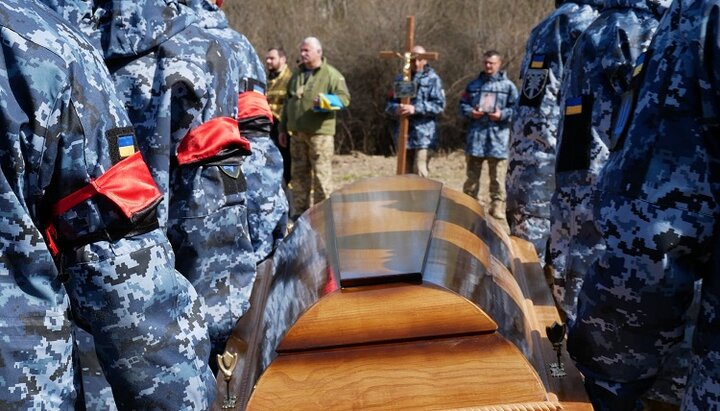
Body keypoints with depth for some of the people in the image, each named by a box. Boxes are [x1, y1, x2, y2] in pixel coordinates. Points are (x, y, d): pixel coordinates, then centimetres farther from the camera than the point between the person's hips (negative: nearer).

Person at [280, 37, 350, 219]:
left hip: (320, 132, -6)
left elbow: (344, 97, -9)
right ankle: (300, 211, 18)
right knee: (299, 173, 9)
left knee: (321, 173, -5)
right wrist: (283, 128, 20)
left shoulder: (331, 74, 0)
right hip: (297, 132, 6)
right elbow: (288, 102, 22)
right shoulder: (297, 73, 19)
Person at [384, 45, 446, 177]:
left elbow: (439, 104, -9)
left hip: (424, 136, -5)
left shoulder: (432, 79, 0)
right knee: (404, 173, 11)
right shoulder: (400, 79, 13)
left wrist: (416, 109, -20)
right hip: (404, 135, 5)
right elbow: (389, 104, 12)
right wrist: (396, 109, -12)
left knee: (420, 174, -9)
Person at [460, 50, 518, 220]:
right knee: (472, 174, 9)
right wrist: (470, 112, -6)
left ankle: (497, 208, 6)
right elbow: (463, 104, 14)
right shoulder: (474, 84, 13)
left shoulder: (507, 85, 4)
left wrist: (503, 115, -14)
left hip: (498, 137, -3)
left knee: (497, 177, 0)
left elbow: (516, 108, 2)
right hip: (476, 135, 3)